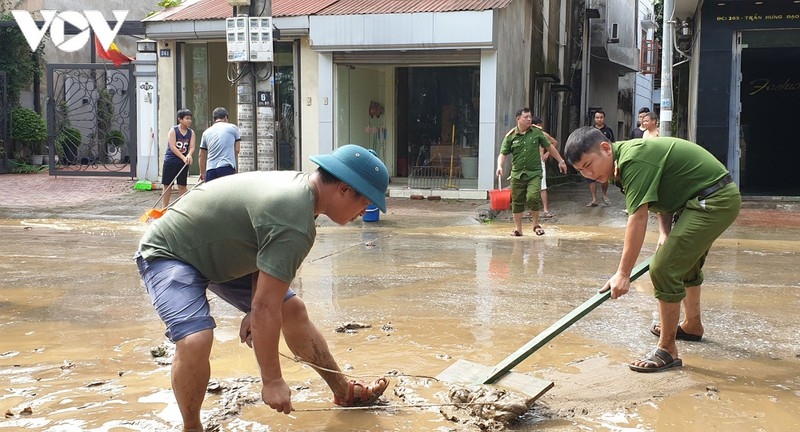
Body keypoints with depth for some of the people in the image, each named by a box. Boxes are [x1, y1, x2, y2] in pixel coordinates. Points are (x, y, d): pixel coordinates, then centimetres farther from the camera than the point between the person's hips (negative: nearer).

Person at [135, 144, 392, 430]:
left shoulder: (298, 185, -7)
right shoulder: (295, 223, -35)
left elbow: (267, 260, 3)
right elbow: (266, 307, -33)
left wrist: (253, 312, -3)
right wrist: (272, 380, -24)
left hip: (216, 252, 10)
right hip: (168, 254, -9)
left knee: (293, 310, 11)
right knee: (195, 341, -32)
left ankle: (345, 392, 27)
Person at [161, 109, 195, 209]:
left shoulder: (191, 132, 1)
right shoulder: (173, 130, -9)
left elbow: (192, 147, -6)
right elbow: (172, 147, -17)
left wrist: (189, 155, -28)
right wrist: (183, 157, -26)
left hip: (183, 163, 2)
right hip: (170, 161, -2)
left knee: (182, 186, 5)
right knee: (167, 185, 4)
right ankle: (164, 208, 12)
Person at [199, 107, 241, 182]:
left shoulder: (206, 132, 18)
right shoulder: (232, 128, 8)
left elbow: (202, 155, 22)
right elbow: (237, 149, 10)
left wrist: (202, 173, 31)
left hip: (210, 169, 4)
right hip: (227, 167, -4)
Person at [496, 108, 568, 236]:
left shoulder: (537, 132, 3)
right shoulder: (510, 136, 0)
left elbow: (549, 147, 12)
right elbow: (503, 153, 1)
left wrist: (561, 161, 14)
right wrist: (500, 166, -17)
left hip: (534, 173, -1)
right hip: (517, 173, 1)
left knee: (533, 197, -19)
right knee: (517, 201, 7)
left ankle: (536, 224, 3)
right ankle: (518, 228, 20)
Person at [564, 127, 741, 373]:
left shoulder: (632, 159, -25)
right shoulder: (627, 157, 7)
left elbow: (638, 218, -29)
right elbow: (662, 195, 13)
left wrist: (623, 274, -29)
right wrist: (665, 233, -2)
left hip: (713, 201, -11)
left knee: (664, 268, -15)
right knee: (686, 261, 29)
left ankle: (667, 351, -5)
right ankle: (692, 325, 51)